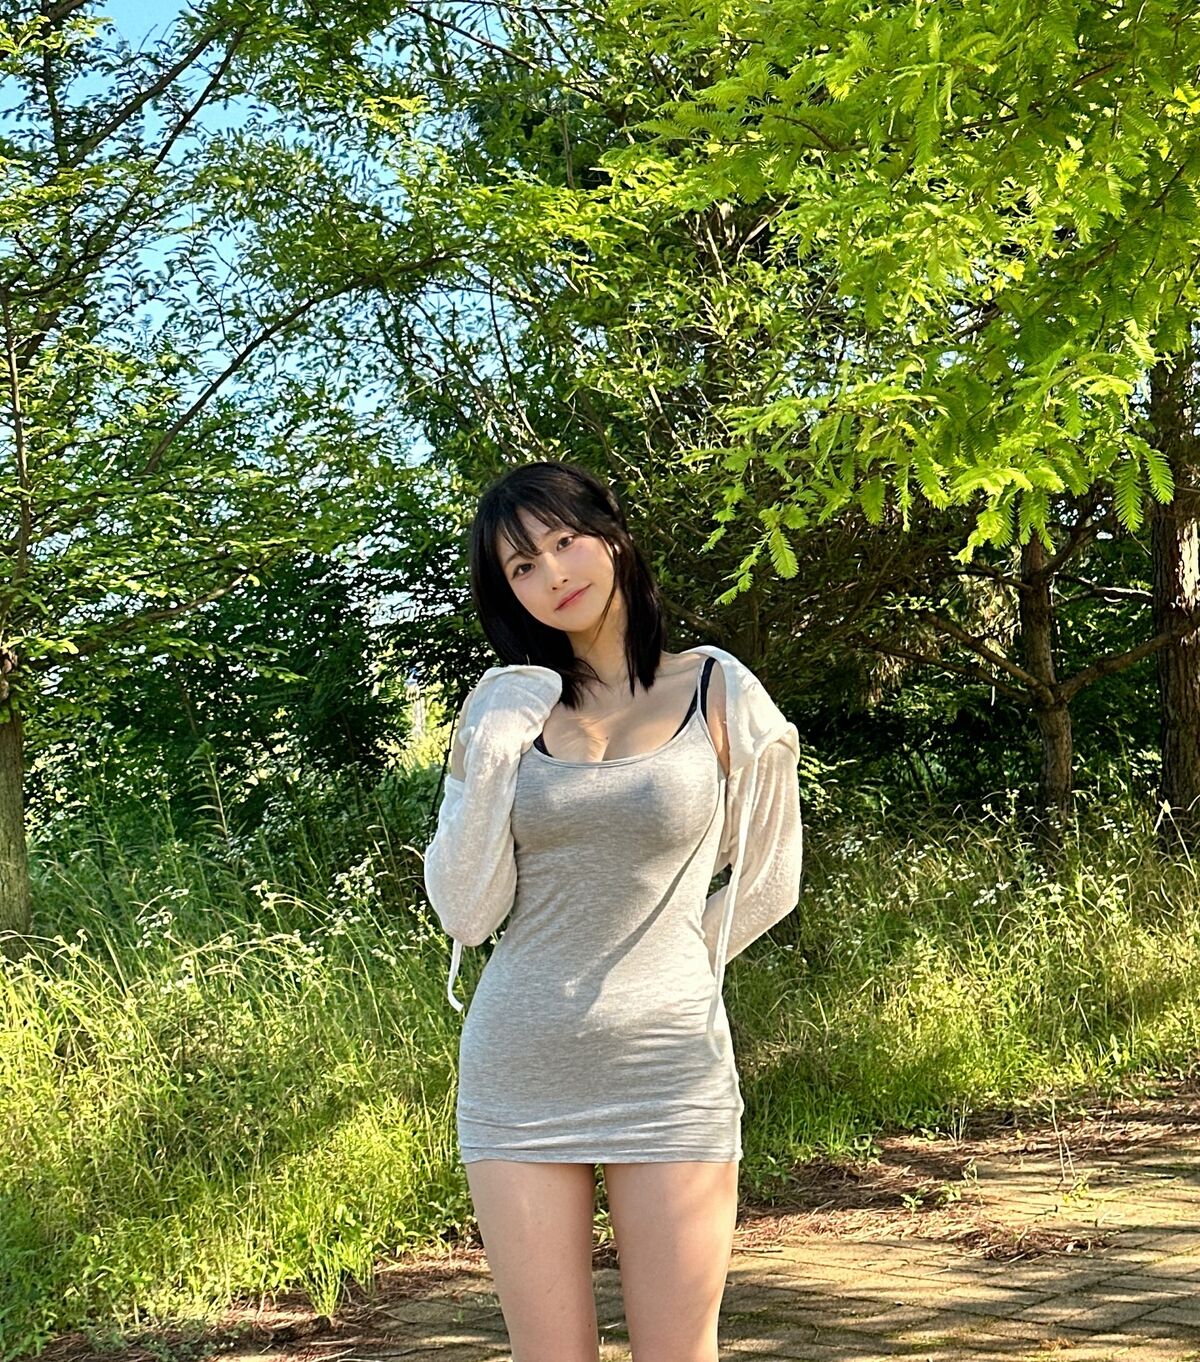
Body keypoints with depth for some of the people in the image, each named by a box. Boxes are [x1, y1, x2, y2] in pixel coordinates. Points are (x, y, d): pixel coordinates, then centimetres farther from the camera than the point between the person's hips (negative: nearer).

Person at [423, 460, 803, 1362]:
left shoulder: (717, 693, 0)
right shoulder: (506, 708, 6)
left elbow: (767, 884, 10)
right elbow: (463, 913, 0)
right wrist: (489, 759, -9)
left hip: (669, 1072, -2)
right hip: (518, 1076, 2)